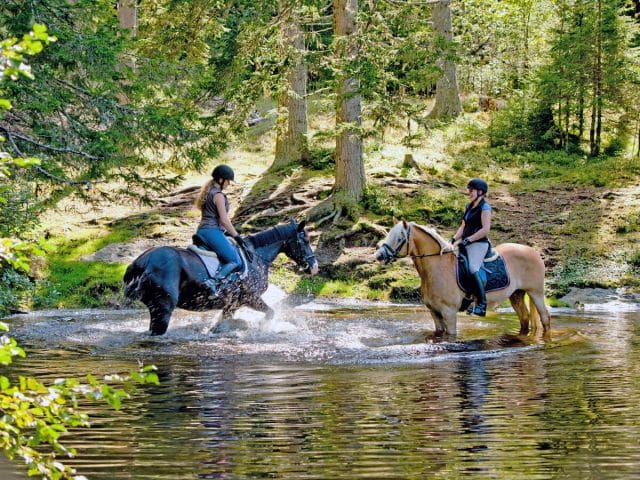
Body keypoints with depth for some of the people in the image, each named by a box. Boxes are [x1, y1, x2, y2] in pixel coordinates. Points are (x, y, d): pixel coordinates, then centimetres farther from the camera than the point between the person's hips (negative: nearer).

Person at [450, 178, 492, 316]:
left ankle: (482, 305, -24)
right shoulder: (468, 207, 19)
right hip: (467, 245, 10)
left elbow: (485, 229, -16)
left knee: (473, 269, -25)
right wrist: (454, 239, 6)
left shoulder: (485, 208, -8)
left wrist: (468, 239, -19)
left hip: (478, 244, -10)